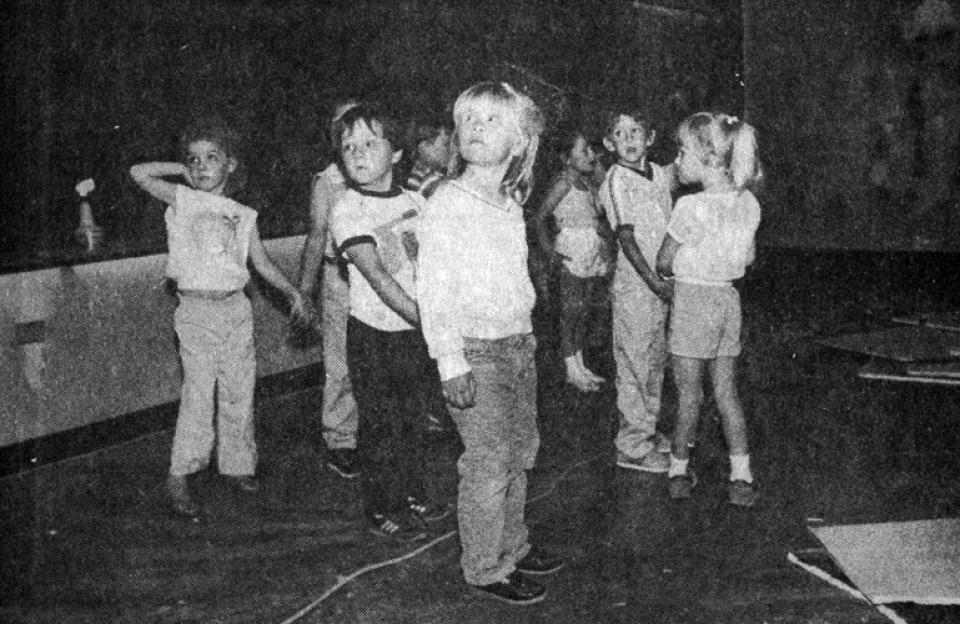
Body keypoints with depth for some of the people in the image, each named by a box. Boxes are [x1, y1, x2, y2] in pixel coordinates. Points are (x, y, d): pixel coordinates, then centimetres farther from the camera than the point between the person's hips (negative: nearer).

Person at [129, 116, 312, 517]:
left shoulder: (242, 215, 11)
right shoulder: (182, 201, 2)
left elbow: (262, 264, 14)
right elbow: (138, 173, -6)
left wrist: (293, 293, 9)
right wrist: (183, 171, 4)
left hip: (237, 309, 4)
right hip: (197, 309, -4)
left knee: (239, 392, 8)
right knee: (199, 393, -8)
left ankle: (237, 465, 22)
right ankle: (178, 477, 0)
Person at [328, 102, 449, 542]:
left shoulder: (415, 202, 2)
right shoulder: (347, 210, -13)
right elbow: (377, 276, -23)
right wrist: (423, 318, -29)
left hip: (417, 330, 5)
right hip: (373, 333, -4)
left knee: (413, 419, 16)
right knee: (381, 424, 5)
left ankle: (411, 494, 34)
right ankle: (382, 509, 20)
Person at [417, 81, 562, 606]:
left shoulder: (511, 204, 9)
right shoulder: (447, 204, -13)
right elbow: (433, 289, -17)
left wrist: (526, 335, 18)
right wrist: (451, 362, -21)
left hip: (519, 345, 8)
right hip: (477, 351, -7)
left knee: (519, 453, 17)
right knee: (488, 463, -2)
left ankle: (512, 547, 33)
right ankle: (486, 568, 13)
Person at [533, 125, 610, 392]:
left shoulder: (587, 182, 11)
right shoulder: (564, 183, -12)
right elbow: (540, 217, -12)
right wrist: (547, 247, -15)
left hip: (594, 256, 8)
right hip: (573, 256, -8)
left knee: (583, 311, 13)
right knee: (570, 312, -1)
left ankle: (579, 365, 22)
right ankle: (572, 370, 6)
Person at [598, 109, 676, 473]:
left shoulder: (659, 174, 7)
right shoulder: (616, 180, -12)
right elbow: (626, 236, -16)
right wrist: (653, 280, -20)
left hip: (661, 280, 7)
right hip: (634, 282, -7)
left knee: (655, 361, 16)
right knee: (635, 364, -1)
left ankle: (648, 433, 30)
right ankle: (632, 447, 7)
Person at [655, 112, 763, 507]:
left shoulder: (692, 207, -19)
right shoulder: (749, 204, 0)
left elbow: (664, 263, -10)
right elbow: (747, 258, 11)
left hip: (692, 299, -6)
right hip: (729, 298, 6)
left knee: (689, 394, 6)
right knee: (726, 390, 12)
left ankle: (679, 470, 19)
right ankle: (741, 478, 11)